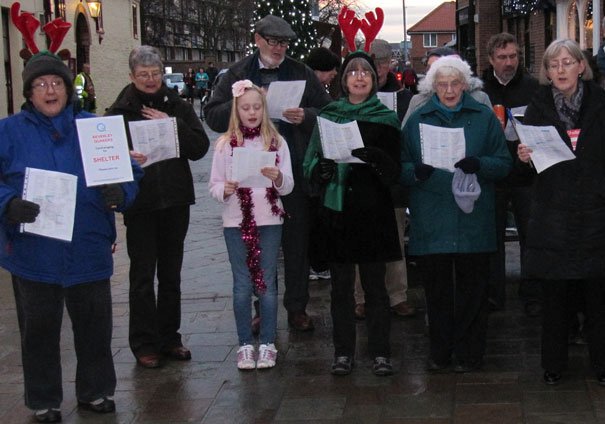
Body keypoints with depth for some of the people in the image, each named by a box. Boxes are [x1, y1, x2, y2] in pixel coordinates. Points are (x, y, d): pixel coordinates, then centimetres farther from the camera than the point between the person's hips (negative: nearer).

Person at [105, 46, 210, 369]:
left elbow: (200, 147, -2)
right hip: (139, 202, -3)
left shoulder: (178, 107, 5)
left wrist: (172, 125, -13)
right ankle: (144, 344, 8)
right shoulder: (120, 111, -1)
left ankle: (169, 338, 23)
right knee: (142, 275, 0)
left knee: (171, 274, 11)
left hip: (175, 200, 3)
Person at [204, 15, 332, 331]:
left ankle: (297, 308, 17)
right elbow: (213, 116, 0)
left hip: (295, 172, 0)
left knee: (297, 243, 6)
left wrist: (306, 116, -13)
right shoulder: (237, 75, 5)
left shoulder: (302, 74, 7)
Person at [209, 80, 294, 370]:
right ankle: (245, 344, 13)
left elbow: (288, 186, 0)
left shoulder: (276, 142, 3)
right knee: (242, 285, 4)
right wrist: (225, 190, -19)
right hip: (236, 222, 0)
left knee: (267, 283, 5)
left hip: (269, 220, 0)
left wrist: (277, 177, -21)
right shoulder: (225, 144, 2)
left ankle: (267, 344, 13)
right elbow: (214, 185, 2)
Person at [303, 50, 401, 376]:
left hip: (373, 211, -1)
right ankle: (343, 352, 16)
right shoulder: (328, 116, 9)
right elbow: (310, 161, 8)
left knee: (375, 285, 3)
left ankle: (380, 352, 12)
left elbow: (395, 171, -1)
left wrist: (377, 159, -22)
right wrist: (320, 169, -15)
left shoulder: (386, 119, 5)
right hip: (336, 210, 1)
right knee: (341, 286, 6)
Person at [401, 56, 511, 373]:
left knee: (471, 289, 3)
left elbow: (504, 164, 2)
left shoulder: (484, 117, 6)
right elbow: (401, 167, 7)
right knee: (436, 289, 6)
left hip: (472, 219, -1)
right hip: (430, 224, 1)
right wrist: (416, 171, -15)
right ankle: (440, 351, 19)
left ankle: (469, 352, 15)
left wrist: (479, 165, -17)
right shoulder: (417, 120, 10)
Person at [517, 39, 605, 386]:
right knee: (554, 294, 6)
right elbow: (532, 166, 7)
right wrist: (525, 158, -14)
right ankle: (554, 364, 18)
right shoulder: (539, 107, 3)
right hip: (552, 213, 1)